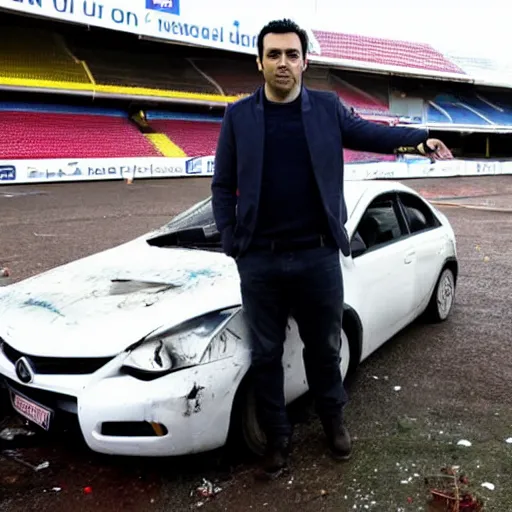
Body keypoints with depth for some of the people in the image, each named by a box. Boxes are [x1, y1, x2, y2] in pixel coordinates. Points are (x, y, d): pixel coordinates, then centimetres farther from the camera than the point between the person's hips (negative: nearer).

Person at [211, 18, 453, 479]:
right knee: (266, 354, 11)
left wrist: (420, 138, -1)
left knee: (324, 347, 15)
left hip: (318, 256, 1)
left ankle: (333, 420, 40)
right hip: (260, 260, 0)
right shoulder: (239, 116, 2)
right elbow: (222, 186, 4)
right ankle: (277, 438, 29)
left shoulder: (327, 108, 3)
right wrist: (231, 243, -4)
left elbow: (366, 133, 14)